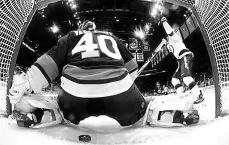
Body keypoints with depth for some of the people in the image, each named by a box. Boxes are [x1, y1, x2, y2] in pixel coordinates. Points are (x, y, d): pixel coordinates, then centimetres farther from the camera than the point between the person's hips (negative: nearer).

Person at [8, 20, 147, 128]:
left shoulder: (70, 37, 27)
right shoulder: (112, 37, 34)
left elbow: (48, 63, 16)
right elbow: (131, 67, 35)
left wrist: (24, 84, 19)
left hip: (76, 91, 0)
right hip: (118, 89, 1)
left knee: (65, 113, 32)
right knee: (138, 111, 31)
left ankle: (34, 116, 11)